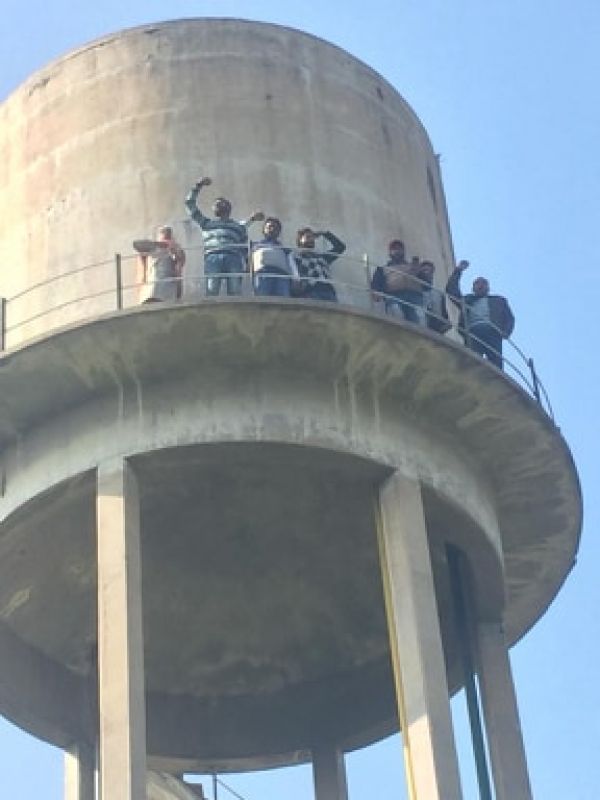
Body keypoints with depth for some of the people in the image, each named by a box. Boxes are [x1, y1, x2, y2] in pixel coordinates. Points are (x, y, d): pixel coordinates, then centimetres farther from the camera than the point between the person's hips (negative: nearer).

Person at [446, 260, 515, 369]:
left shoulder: (499, 301, 32)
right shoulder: (467, 300, 33)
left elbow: (509, 318, 21)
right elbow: (451, 290, 24)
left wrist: (505, 332, 1)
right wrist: (458, 271, 18)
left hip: (492, 333, 0)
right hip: (473, 334, 0)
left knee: (496, 365, -19)